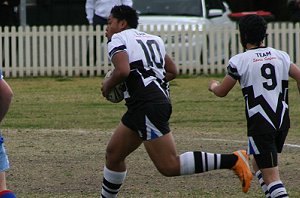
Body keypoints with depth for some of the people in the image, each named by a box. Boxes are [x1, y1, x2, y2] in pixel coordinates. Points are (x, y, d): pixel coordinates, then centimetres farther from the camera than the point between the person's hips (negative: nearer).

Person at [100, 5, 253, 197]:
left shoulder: (118, 39, -2)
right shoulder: (152, 39, 23)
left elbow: (123, 71, -20)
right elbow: (172, 71, 27)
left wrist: (108, 84, -1)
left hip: (147, 106, -10)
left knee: (170, 166, -11)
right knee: (113, 153, 18)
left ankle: (232, 160, -14)